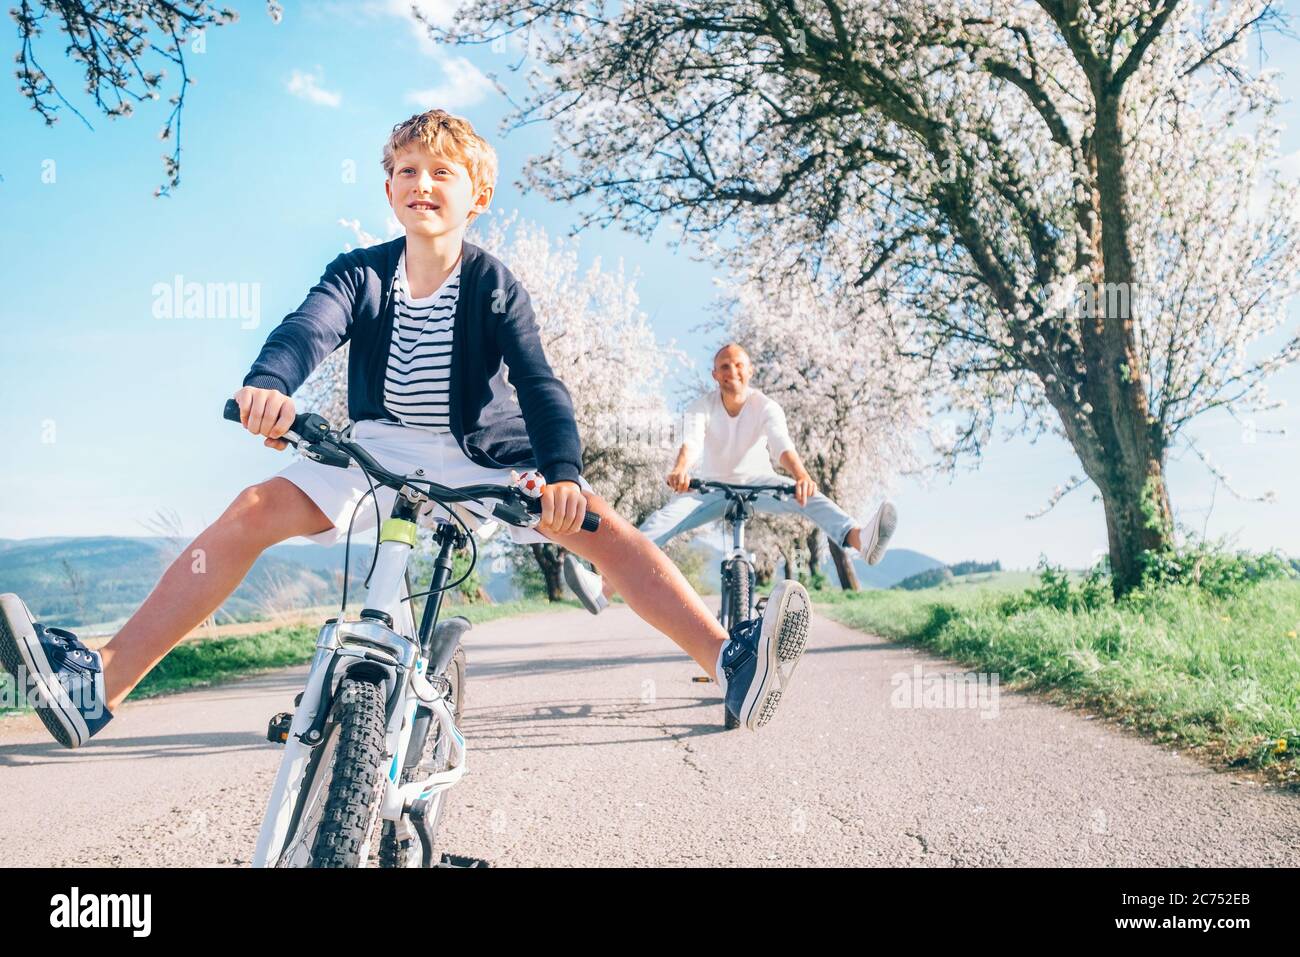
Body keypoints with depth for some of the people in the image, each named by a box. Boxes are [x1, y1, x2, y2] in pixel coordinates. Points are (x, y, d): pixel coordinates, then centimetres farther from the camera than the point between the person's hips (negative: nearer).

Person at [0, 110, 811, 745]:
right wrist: (269, 384, -46)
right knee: (256, 509, -21)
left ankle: (734, 660, -31)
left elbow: (536, 380, -19)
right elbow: (311, 326, -21)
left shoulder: (494, 286, -6)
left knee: (596, 520, -25)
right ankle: (99, 682, -23)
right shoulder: (360, 272, -1)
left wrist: (563, 469, -39)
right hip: (380, 451, 2)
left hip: (477, 460, -1)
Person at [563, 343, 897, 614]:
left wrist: (802, 476, -54)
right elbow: (691, 441, -32)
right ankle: (605, 586, -43)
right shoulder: (701, 407, -12)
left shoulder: (766, 407, -14)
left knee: (810, 496, -30)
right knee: (665, 518, -25)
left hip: (759, 484, 0)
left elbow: (783, 445, -31)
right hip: (713, 488, 0)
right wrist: (680, 470, -56)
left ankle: (861, 539, -56)